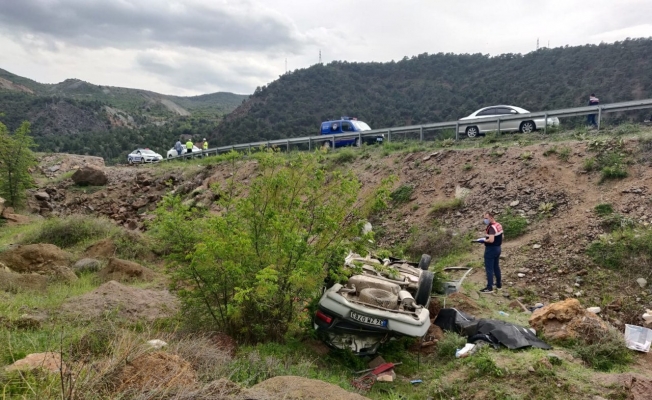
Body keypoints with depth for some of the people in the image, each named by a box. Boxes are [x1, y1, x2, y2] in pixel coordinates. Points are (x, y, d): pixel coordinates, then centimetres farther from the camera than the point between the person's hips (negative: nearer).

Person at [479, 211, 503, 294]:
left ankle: (489, 288, 0)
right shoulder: (499, 225, 6)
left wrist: (484, 240, -17)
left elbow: (491, 240, -32)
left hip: (491, 249, -9)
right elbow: (502, 236, 19)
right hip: (498, 248, 9)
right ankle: (499, 285, 29)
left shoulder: (491, 227, -24)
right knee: (496, 267, 19)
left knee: (489, 269, -2)